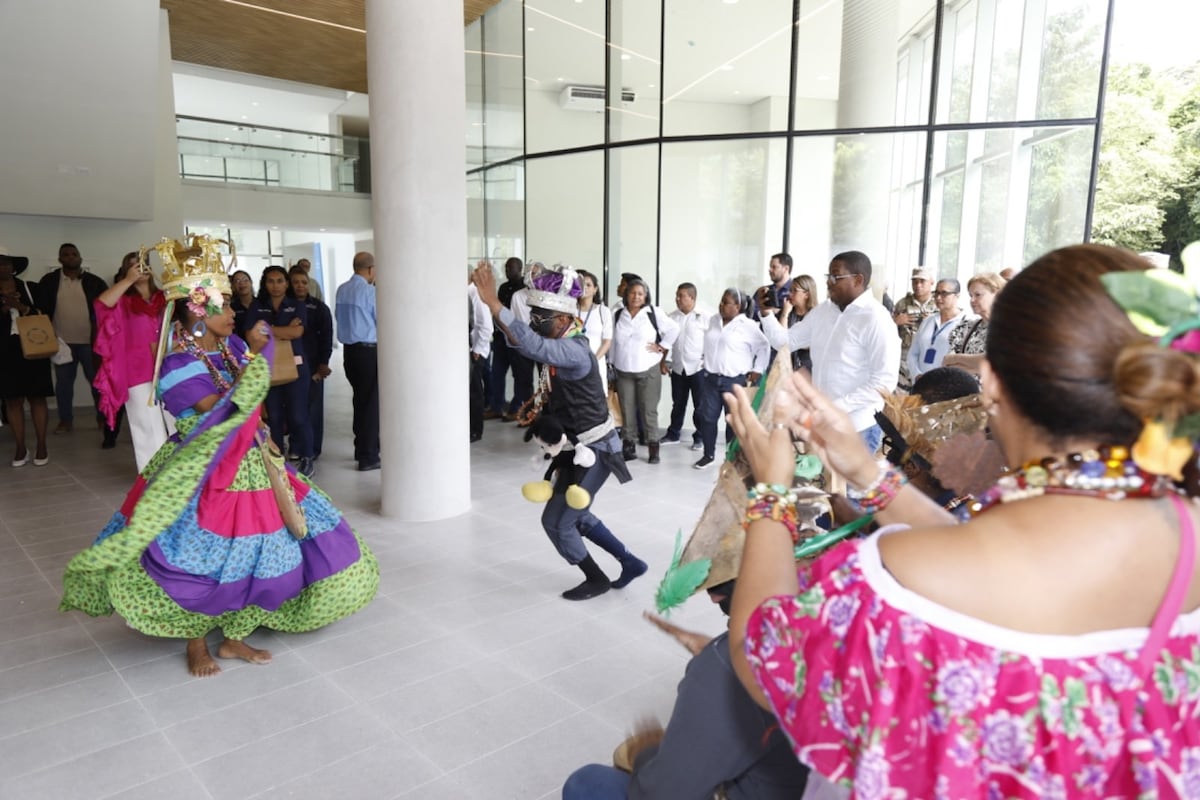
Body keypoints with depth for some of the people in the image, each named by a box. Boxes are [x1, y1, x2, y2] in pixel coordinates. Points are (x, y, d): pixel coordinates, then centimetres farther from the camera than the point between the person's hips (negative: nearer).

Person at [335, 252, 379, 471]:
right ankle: (368, 457, 1)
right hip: (368, 351, -7)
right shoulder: (370, 291, -14)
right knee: (372, 402, -1)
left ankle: (361, 448, 28)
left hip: (349, 349, 7)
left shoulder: (341, 290, 5)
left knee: (359, 399, 18)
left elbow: (340, 317, 12)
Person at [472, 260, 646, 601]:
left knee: (556, 521, 1)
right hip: (580, 446, 10)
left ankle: (596, 579, 22)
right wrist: (541, 402, -5)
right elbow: (558, 394, 17)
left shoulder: (573, 351, -26)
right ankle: (630, 562, 35)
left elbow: (532, 346, -44)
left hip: (594, 450, -10)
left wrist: (492, 302, -49)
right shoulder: (560, 347, 4)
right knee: (576, 516, 23)